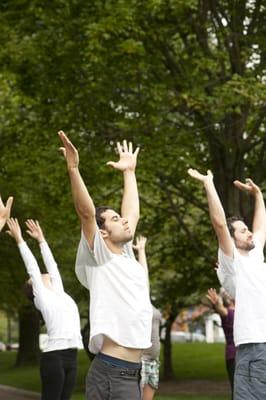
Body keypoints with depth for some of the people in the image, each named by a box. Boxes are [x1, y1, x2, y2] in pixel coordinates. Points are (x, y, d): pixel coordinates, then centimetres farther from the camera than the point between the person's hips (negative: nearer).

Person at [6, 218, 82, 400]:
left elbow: (51, 265, 26)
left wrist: (41, 239, 33)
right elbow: (32, 266, 6)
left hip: (71, 356, 7)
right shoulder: (41, 296, 4)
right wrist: (20, 240, 12)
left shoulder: (59, 293, 21)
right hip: (54, 356, -7)